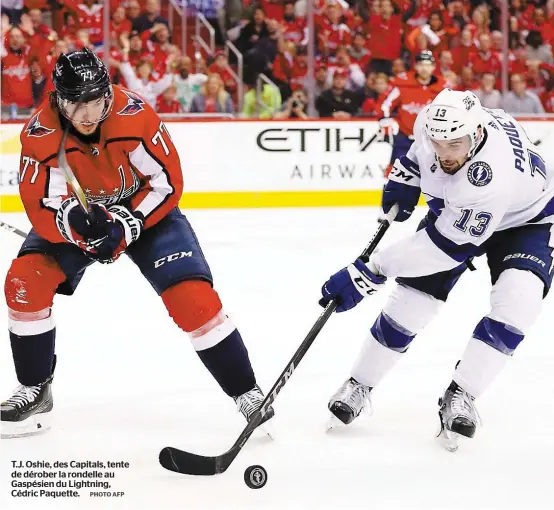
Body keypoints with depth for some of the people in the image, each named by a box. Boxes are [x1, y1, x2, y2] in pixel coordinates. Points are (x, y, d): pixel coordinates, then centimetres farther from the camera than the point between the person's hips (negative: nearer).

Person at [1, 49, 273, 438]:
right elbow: (43, 210, -25)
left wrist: (128, 225, -29)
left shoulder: (135, 115, -29)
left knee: (193, 297, -17)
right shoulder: (40, 136, -25)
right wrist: (76, 220, -46)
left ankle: (245, 391, -2)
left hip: (145, 210, -2)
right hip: (75, 213, 2)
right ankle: (35, 391, 0)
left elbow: (167, 183, -20)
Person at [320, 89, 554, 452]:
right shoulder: (432, 121, -26)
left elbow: (446, 244, -38)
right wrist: (405, 179, -4)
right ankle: (358, 386, 11)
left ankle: (460, 396, -15)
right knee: (414, 293, -4)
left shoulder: (492, 178, -45)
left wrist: (370, 271, -36)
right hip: (455, 210, 5)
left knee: (516, 302, -28)